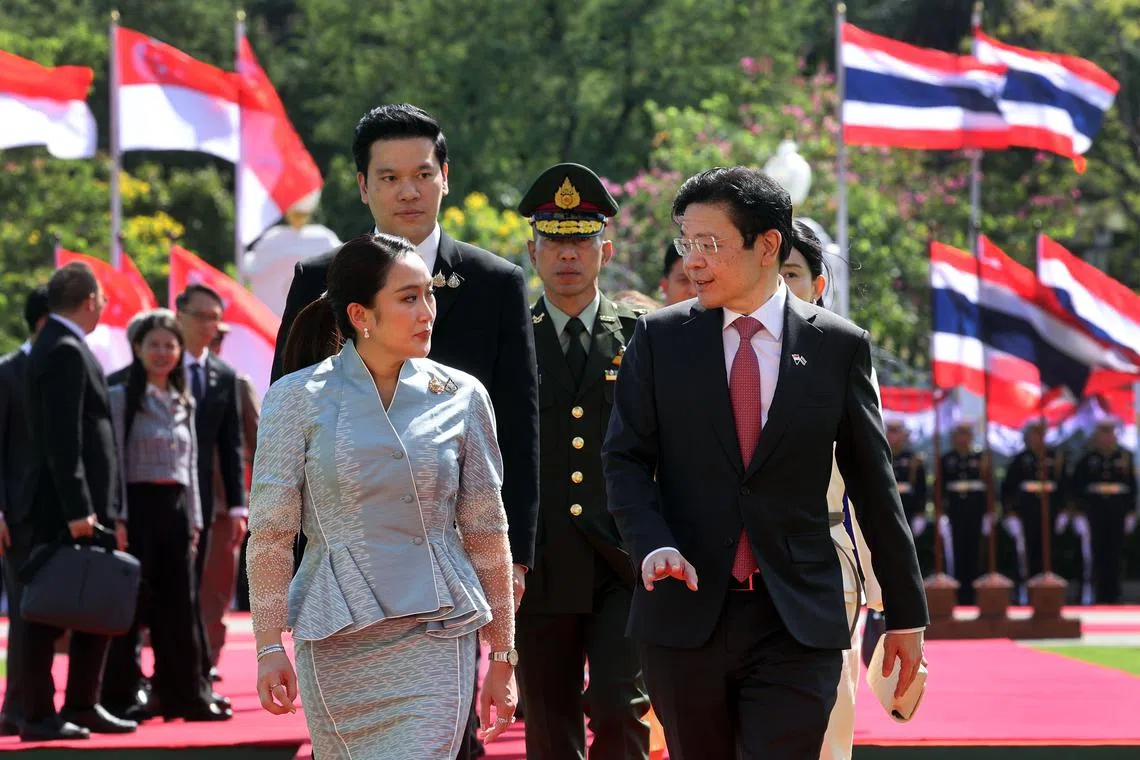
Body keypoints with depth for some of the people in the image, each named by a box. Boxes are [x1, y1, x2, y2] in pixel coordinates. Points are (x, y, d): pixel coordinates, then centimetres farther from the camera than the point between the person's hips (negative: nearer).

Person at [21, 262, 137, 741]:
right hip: (64, 509, -10)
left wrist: (105, 512, 21)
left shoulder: (64, 347, 17)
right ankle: (39, 715, -2)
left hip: (84, 508, 10)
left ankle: (81, 706, 18)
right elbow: (62, 439, -21)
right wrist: (77, 509, -23)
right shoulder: (65, 352, -14)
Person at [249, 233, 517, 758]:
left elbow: (486, 533, 8)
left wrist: (503, 657, 8)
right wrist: (269, 646, -5)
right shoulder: (299, 398, -1)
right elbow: (270, 531, 0)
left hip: (436, 636, 0)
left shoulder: (461, 397, 4)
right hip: (335, 635, 0)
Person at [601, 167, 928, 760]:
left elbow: (873, 483, 7)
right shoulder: (659, 338, 6)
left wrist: (906, 613, 9)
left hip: (798, 622, -2)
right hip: (684, 613, 2)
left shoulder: (839, 347, 3)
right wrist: (655, 546, -16)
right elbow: (626, 459, 4)